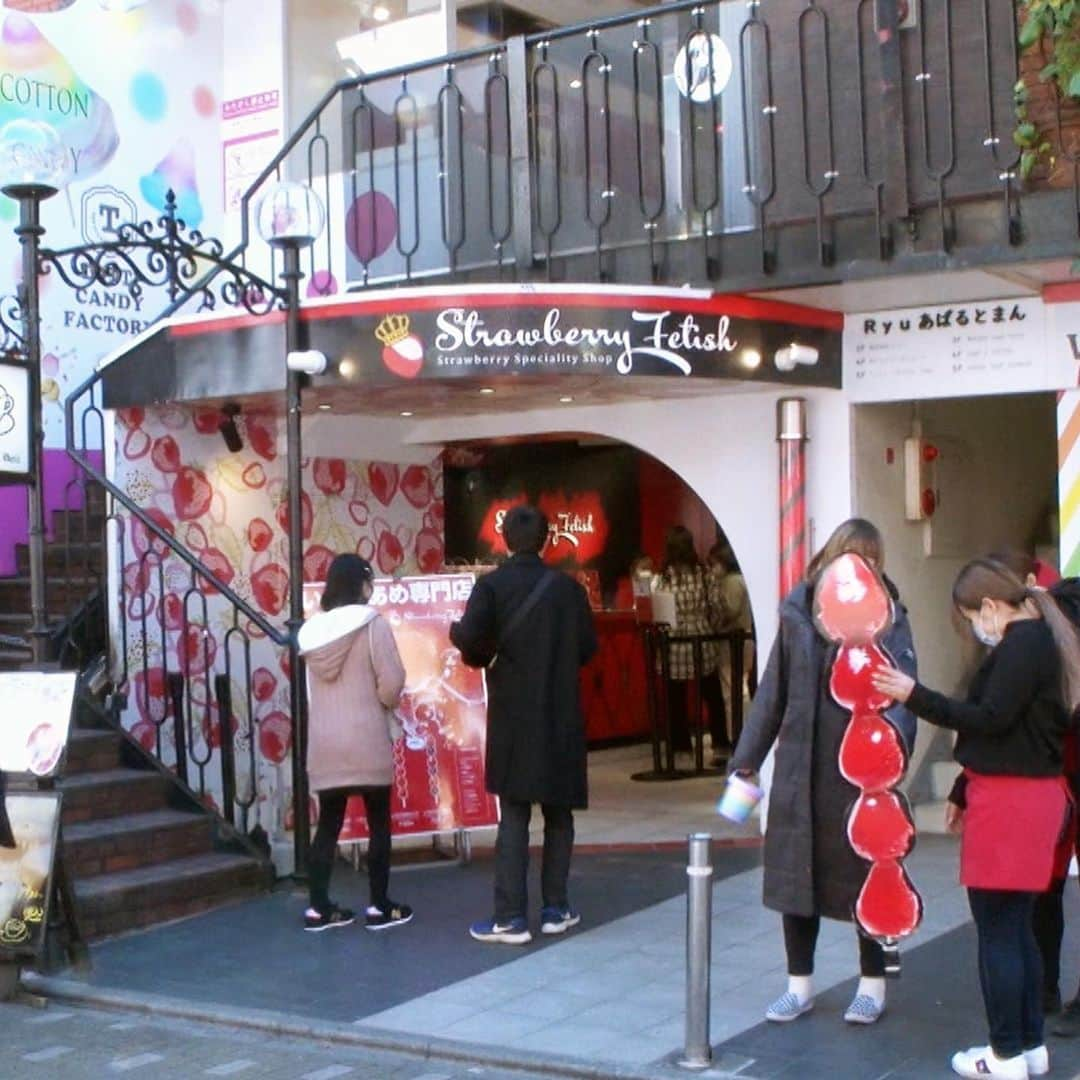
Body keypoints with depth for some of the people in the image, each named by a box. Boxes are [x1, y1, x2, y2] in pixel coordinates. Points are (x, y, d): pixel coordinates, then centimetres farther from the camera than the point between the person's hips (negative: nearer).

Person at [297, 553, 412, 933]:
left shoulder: (313, 628, 6)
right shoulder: (373, 624, -10)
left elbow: (312, 688, 12)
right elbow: (391, 684, -14)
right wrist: (383, 703, 6)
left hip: (324, 742, 5)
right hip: (366, 739, -5)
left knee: (328, 824, 10)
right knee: (378, 823, 6)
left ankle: (319, 908, 11)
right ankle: (379, 907, 9)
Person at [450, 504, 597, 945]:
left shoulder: (492, 585, -6)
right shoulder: (568, 588, 1)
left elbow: (470, 639, -19)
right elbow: (588, 647, 1)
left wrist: (484, 657, 3)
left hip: (513, 715, -2)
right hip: (561, 714, 2)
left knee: (514, 814, 2)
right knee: (558, 811, 13)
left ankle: (510, 916, -1)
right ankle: (555, 908, 15)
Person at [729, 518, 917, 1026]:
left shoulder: (887, 618, -3)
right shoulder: (798, 613, 6)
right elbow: (773, 691, 12)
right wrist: (747, 758, 11)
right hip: (800, 769, 3)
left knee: (867, 876, 7)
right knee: (795, 873, 9)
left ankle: (872, 985, 24)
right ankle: (800, 984, 25)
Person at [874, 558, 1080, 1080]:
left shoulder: (1023, 645, -16)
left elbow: (991, 718, -22)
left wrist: (915, 696, -20)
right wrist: (964, 792, 21)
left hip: (1010, 801, -10)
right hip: (1031, 792, 10)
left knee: (997, 931, -4)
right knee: (1017, 927, 16)